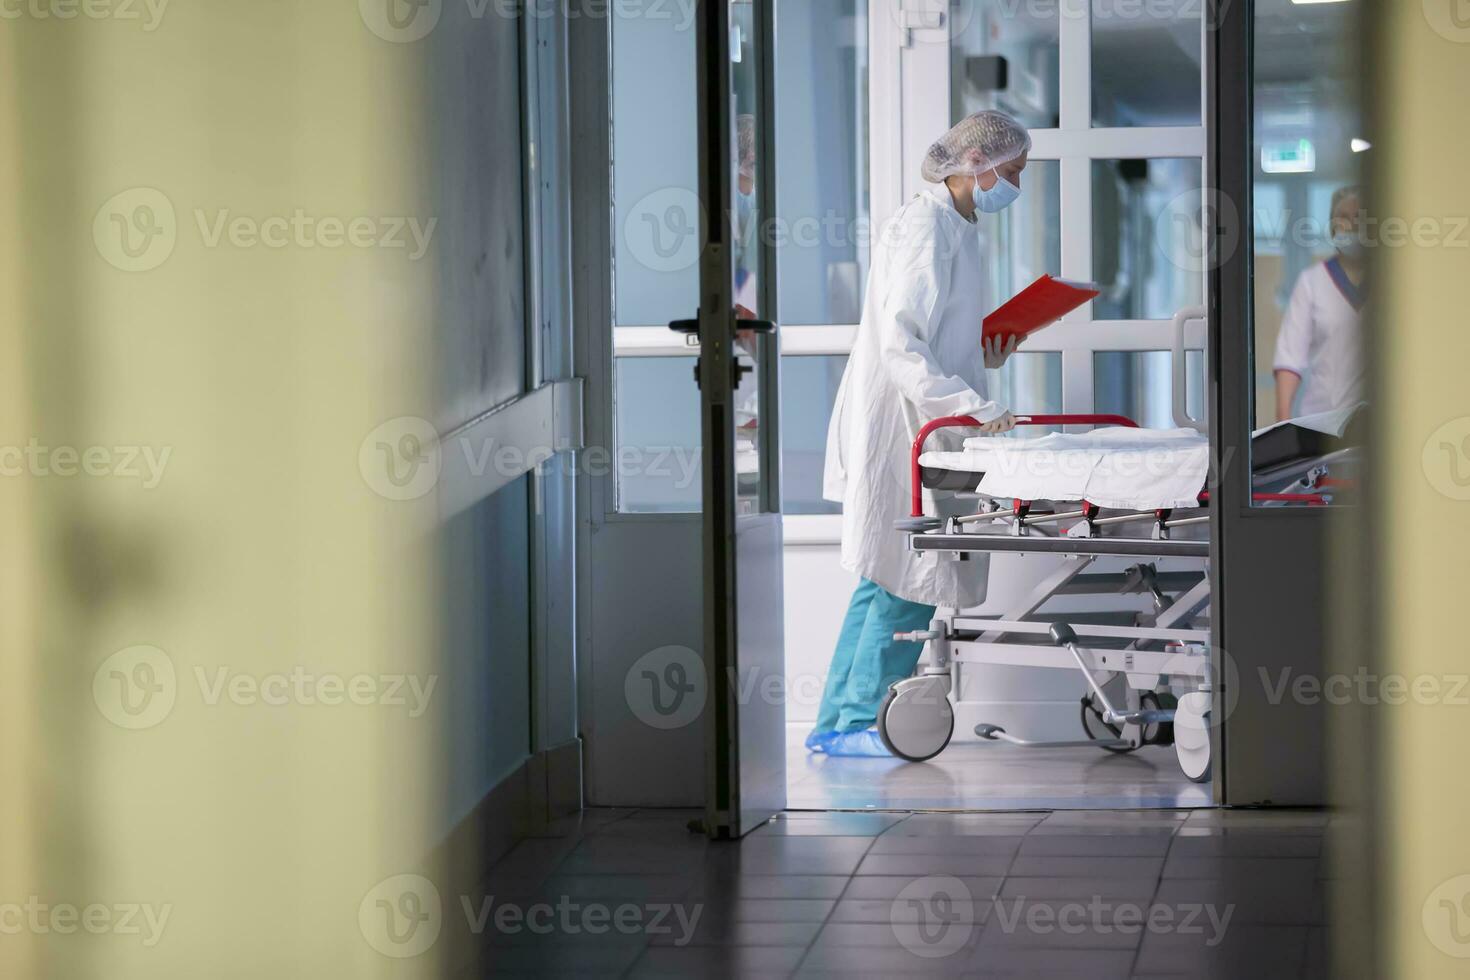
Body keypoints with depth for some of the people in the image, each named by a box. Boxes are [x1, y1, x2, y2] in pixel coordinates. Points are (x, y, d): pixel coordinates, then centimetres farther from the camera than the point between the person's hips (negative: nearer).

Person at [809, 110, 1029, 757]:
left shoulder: (955, 229, 17)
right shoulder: (924, 229, -15)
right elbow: (901, 346, -23)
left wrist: (982, 353, 9)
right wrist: (972, 407, -29)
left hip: (920, 431, 10)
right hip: (898, 432, -10)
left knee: (886, 580, 11)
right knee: (911, 578, -8)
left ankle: (837, 724, 16)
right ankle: (858, 721, -2)